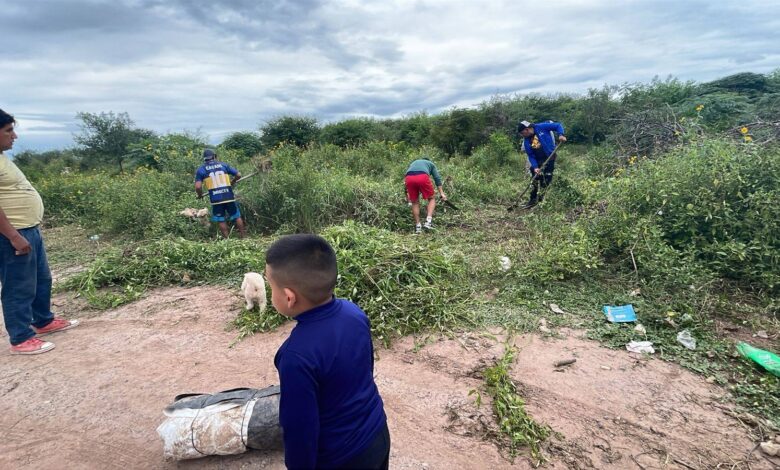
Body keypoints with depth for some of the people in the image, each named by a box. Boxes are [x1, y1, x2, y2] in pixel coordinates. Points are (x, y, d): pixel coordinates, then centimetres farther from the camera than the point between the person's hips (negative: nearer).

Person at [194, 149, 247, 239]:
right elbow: (238, 175, 8)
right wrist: (232, 182, 26)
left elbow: (198, 187, -6)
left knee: (221, 220, 10)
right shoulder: (223, 165, 8)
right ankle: (243, 236, 18)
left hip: (215, 198, -1)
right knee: (237, 216, 13)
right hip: (229, 195, 1)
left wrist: (200, 195, 14)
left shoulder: (201, 169, 4)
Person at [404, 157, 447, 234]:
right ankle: (428, 221, -2)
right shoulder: (431, 164, 34)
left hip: (408, 178, 3)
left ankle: (417, 226, 15)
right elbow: (437, 178, 22)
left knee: (415, 202, 17)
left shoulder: (413, 163, 42)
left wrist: (408, 193, 43)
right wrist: (441, 193, 18)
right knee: (431, 199, 16)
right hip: (423, 177, -3)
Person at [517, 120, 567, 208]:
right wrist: (535, 167, -13)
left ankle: (540, 199, 6)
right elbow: (531, 156, -1)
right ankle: (533, 200, 17)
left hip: (550, 158, -4)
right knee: (535, 179, 6)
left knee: (546, 179, -3)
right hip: (538, 161, 4)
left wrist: (561, 135, -22)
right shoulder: (526, 141, -1)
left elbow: (558, 125, -5)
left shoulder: (541, 127, -12)